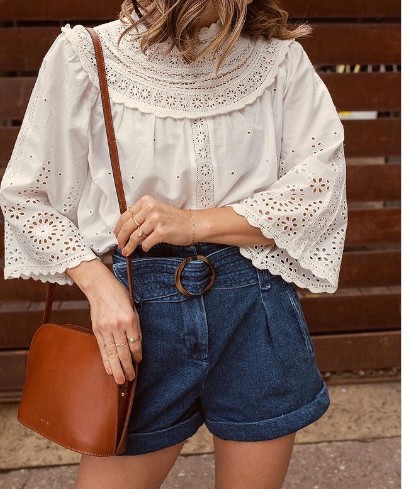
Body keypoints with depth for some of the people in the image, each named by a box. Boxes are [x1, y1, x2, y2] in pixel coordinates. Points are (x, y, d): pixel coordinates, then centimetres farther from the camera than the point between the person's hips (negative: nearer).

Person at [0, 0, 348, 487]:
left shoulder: (278, 56, 2)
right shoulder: (86, 56, -3)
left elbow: (319, 187, -3)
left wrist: (195, 222, -14)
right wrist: (100, 285, -12)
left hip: (258, 307, 2)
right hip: (143, 308, -1)